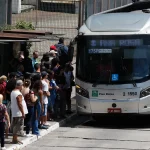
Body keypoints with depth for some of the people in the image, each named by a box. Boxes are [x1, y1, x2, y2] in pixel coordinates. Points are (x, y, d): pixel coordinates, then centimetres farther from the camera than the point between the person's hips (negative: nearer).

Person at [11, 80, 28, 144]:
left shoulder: (13, 92, 9)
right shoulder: (18, 94, -20)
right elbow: (20, 104, -23)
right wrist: (23, 113, -18)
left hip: (14, 112, 10)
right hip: (19, 113, -10)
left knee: (15, 126, 16)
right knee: (17, 126, -3)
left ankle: (14, 139, 22)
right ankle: (15, 139, 0)